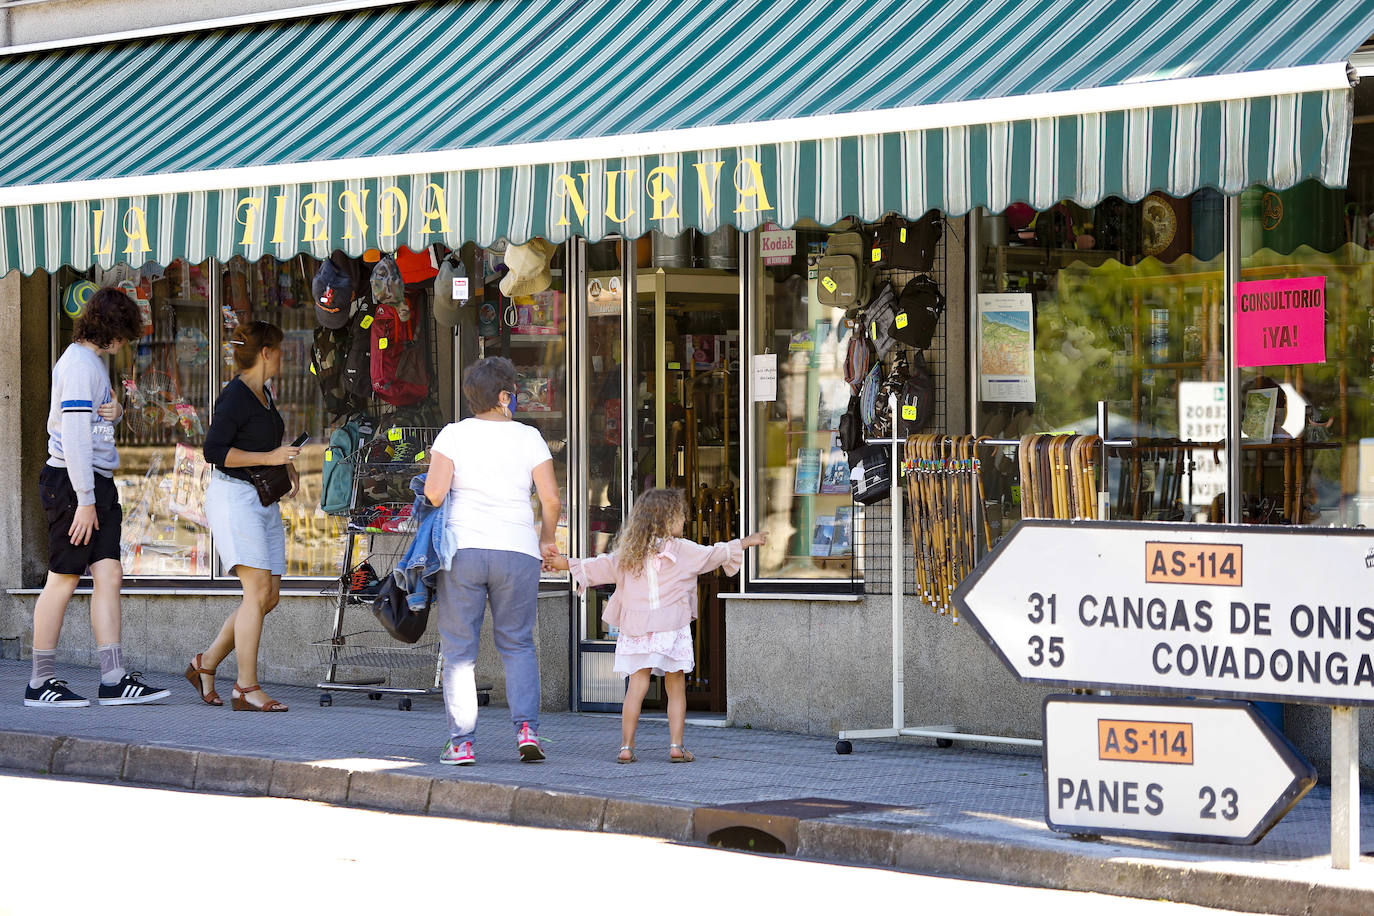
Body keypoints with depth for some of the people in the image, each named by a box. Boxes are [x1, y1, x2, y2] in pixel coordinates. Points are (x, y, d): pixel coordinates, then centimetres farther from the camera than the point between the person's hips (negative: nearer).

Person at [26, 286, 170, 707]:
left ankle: (114, 679, -3)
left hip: (97, 483, 9)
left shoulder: (94, 361, 19)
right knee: (64, 579, -5)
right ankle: (41, 682, 1)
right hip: (74, 482, -9)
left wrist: (116, 411, 5)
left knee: (109, 575, 1)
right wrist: (85, 499, -21)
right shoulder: (79, 364, -12)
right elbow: (74, 435, -18)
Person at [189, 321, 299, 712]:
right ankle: (246, 688, -15)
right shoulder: (235, 395, -11)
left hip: (264, 499, 9)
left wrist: (288, 466, 14)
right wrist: (269, 457, -19)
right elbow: (214, 451, -18)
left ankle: (207, 664, 17)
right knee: (258, 587, -16)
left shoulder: (264, 394, 17)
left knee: (269, 595, 4)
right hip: (233, 494, -9)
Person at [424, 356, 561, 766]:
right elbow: (551, 498, -2)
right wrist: (545, 539, 14)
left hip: (463, 548, -1)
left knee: (459, 650, 5)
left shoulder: (453, 435, 0)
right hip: (517, 549, 1)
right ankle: (526, 727, -3)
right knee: (518, 645, 13)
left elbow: (434, 493, -9)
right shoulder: (528, 437, 2)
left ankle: (461, 742, 0)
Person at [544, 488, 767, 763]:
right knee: (676, 688, 7)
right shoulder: (683, 550, 1)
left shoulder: (628, 552, 8)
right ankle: (676, 745, 3)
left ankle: (626, 747, -3)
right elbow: (715, 554, 10)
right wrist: (746, 542, 25)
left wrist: (566, 564, 26)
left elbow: (601, 567, 14)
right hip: (672, 629, -2)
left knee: (637, 686, 2)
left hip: (636, 632, 3)